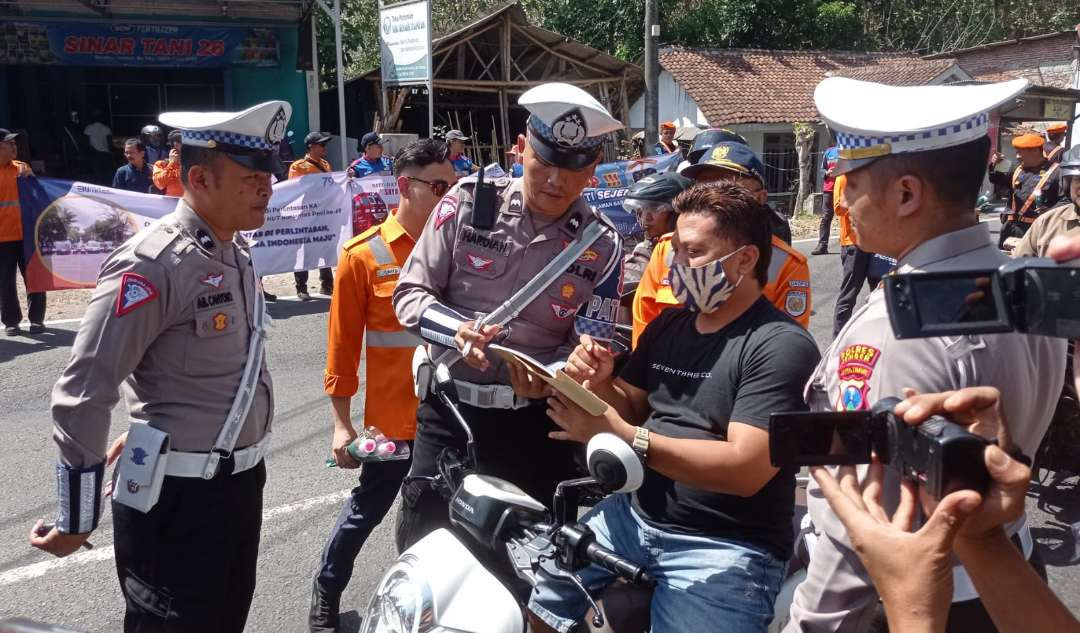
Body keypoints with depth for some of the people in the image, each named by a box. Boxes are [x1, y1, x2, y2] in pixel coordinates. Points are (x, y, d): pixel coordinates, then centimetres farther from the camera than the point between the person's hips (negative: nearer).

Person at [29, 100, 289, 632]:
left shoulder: (236, 253, 7)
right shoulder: (151, 265, -20)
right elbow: (82, 395, -20)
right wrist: (77, 520, -14)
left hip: (242, 482, 8)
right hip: (177, 498, -8)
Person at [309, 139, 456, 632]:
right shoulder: (363, 255, -6)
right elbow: (343, 344, -4)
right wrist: (341, 421, -4)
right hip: (393, 417, -3)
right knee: (366, 511, 11)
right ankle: (326, 592, 35)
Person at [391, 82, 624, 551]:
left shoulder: (602, 246, -2)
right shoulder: (469, 203, -4)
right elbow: (409, 293, -1)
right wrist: (456, 329, -21)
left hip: (538, 421, 1)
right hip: (449, 410, 0)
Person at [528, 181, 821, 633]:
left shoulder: (781, 346, -17)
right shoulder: (668, 326, 8)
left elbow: (746, 468, -25)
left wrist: (624, 438, -29)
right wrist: (600, 383, -8)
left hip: (725, 545, -7)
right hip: (636, 515, 7)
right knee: (538, 595, 10)